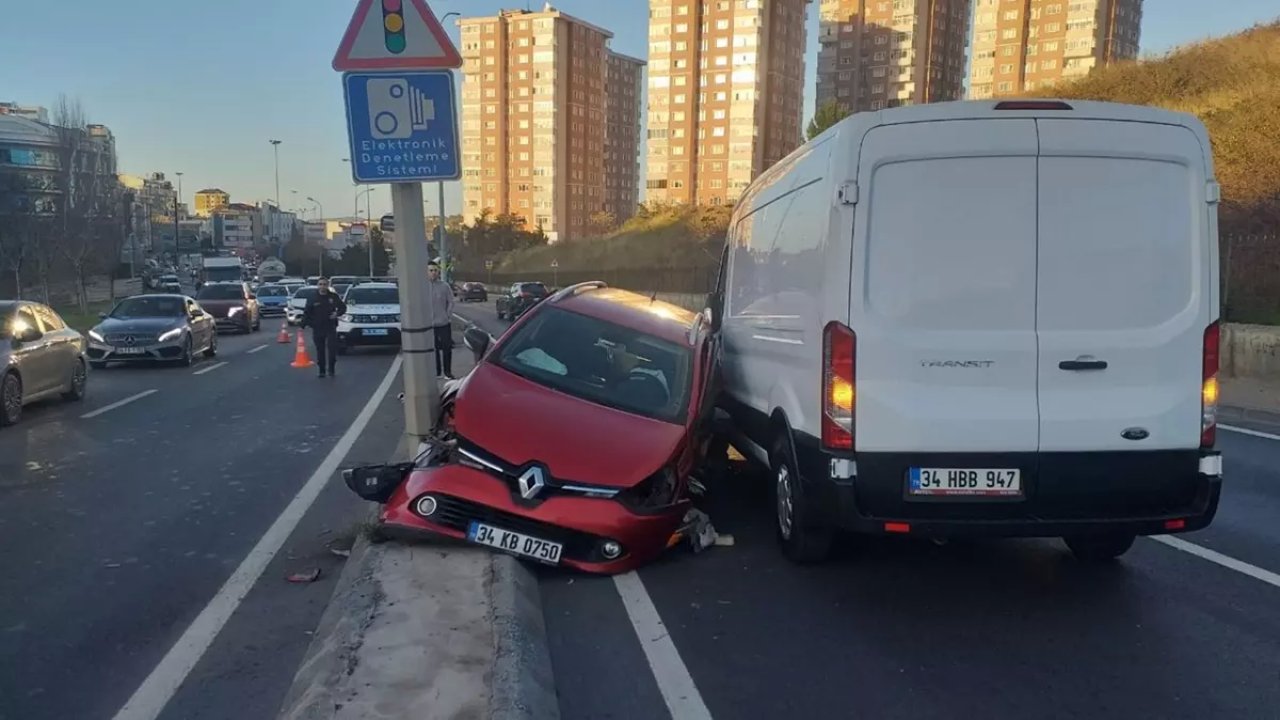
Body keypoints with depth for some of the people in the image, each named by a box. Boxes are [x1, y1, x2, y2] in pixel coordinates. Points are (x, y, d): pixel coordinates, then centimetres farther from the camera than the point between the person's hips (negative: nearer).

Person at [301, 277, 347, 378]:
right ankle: (321, 370, 14)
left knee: (332, 348, -7)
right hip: (317, 329, 0)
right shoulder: (312, 299, 2)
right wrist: (303, 325, -9)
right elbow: (306, 313, 1)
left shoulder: (333, 297, 3)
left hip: (331, 328, 0)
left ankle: (331, 368, 9)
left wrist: (337, 313, -11)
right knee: (320, 350, 5)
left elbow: (343, 307, 10)